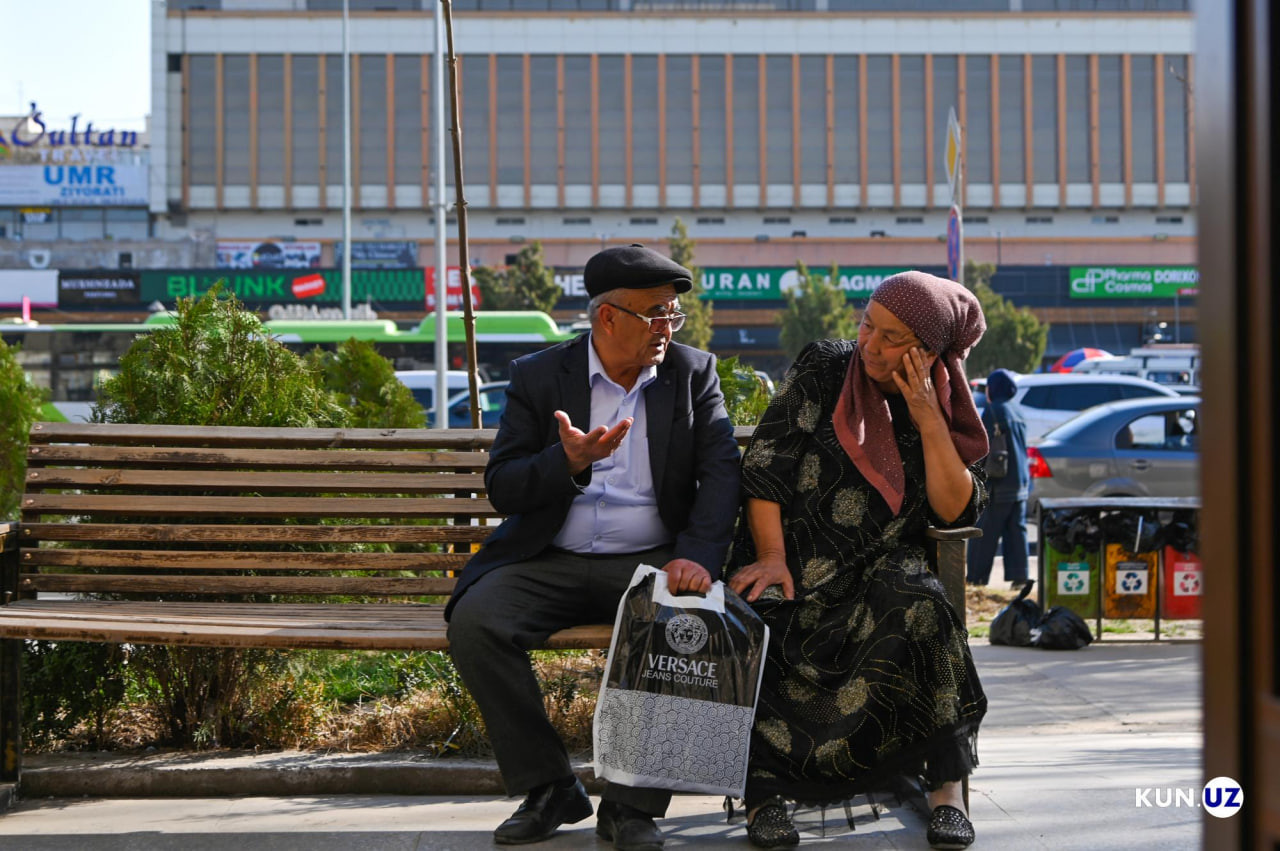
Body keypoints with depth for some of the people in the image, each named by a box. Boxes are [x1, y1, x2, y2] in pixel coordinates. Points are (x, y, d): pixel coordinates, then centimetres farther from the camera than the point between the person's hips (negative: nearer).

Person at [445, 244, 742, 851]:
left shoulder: (693, 373, 8)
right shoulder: (538, 377, 5)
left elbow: (721, 473, -3)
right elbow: (501, 488, 0)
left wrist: (698, 556, -21)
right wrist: (569, 463, -20)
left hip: (651, 561, 0)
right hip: (550, 564, 1)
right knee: (473, 622, -26)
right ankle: (547, 789, -10)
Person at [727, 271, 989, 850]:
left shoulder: (946, 406, 8)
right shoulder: (823, 370, 3)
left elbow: (955, 511, -3)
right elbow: (764, 466, -1)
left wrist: (928, 417, -9)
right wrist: (771, 557, -13)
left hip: (882, 567, 1)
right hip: (795, 558, 0)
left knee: (917, 607, -34)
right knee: (757, 616, -34)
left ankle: (947, 786, -25)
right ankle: (763, 787, -25)